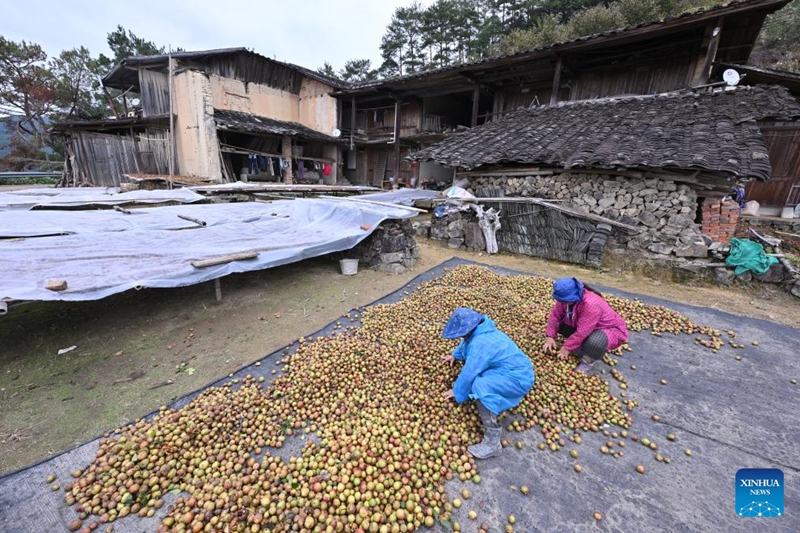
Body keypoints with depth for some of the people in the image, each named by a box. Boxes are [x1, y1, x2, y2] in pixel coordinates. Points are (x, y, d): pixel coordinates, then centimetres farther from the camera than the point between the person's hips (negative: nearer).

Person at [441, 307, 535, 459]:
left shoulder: (481, 343, -29)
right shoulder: (479, 330, 0)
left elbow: (469, 373, -22)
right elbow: (465, 342, 24)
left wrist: (457, 391, -7)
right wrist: (455, 355, 35)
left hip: (518, 379, -10)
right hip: (514, 369, 10)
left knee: (479, 385, -33)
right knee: (473, 359, 16)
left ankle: (492, 441, -22)